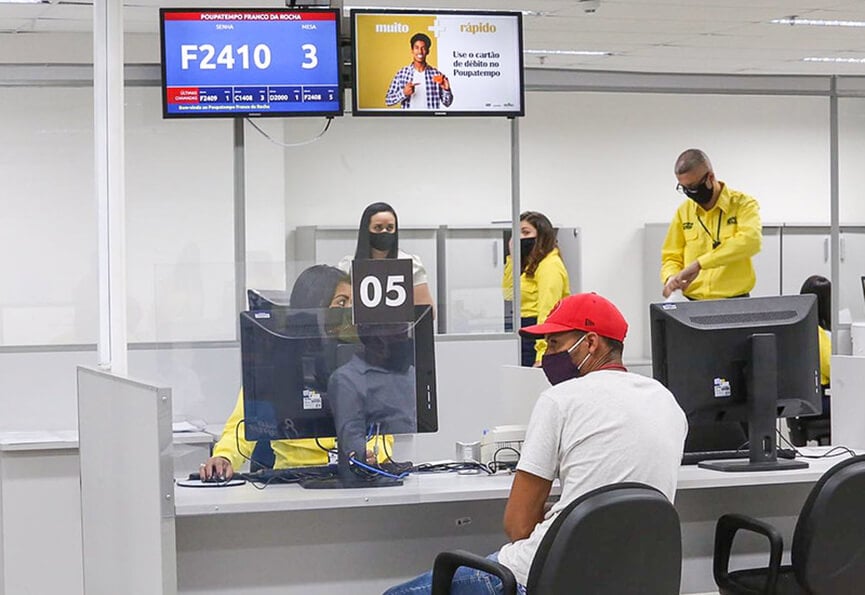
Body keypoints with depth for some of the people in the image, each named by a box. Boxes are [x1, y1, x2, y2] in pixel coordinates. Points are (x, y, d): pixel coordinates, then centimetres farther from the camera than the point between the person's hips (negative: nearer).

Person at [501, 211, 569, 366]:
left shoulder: (550, 266, -12)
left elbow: (548, 312, -19)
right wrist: (512, 256, 14)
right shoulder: (530, 264, 18)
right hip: (527, 335, 10)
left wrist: (542, 354, -25)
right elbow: (508, 293, 19)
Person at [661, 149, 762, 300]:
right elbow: (672, 257, 13)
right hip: (693, 303, 3)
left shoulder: (743, 204, -5)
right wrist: (671, 278, -12)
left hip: (734, 302, -3)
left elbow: (751, 240, -24)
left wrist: (699, 264, -28)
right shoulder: (684, 211, 8)